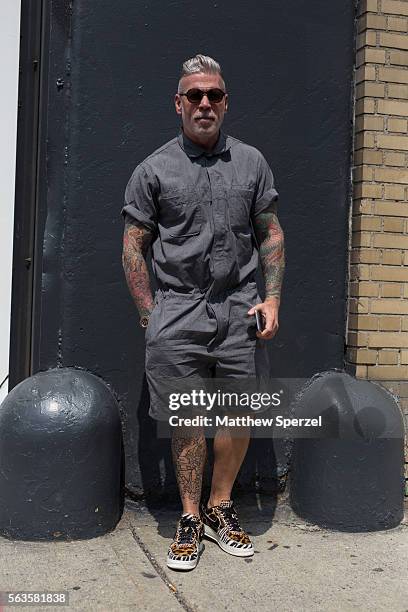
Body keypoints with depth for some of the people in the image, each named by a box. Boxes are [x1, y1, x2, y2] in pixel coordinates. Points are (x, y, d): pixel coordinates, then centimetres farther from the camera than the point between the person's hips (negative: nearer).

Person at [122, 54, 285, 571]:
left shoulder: (251, 162, 11)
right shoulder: (154, 169, 4)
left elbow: (270, 235, 13)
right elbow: (133, 247, 4)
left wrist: (272, 298, 2)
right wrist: (149, 314, -2)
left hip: (239, 308, 2)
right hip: (178, 311, -2)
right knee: (187, 419, 3)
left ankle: (220, 508, 26)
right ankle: (190, 518, 20)